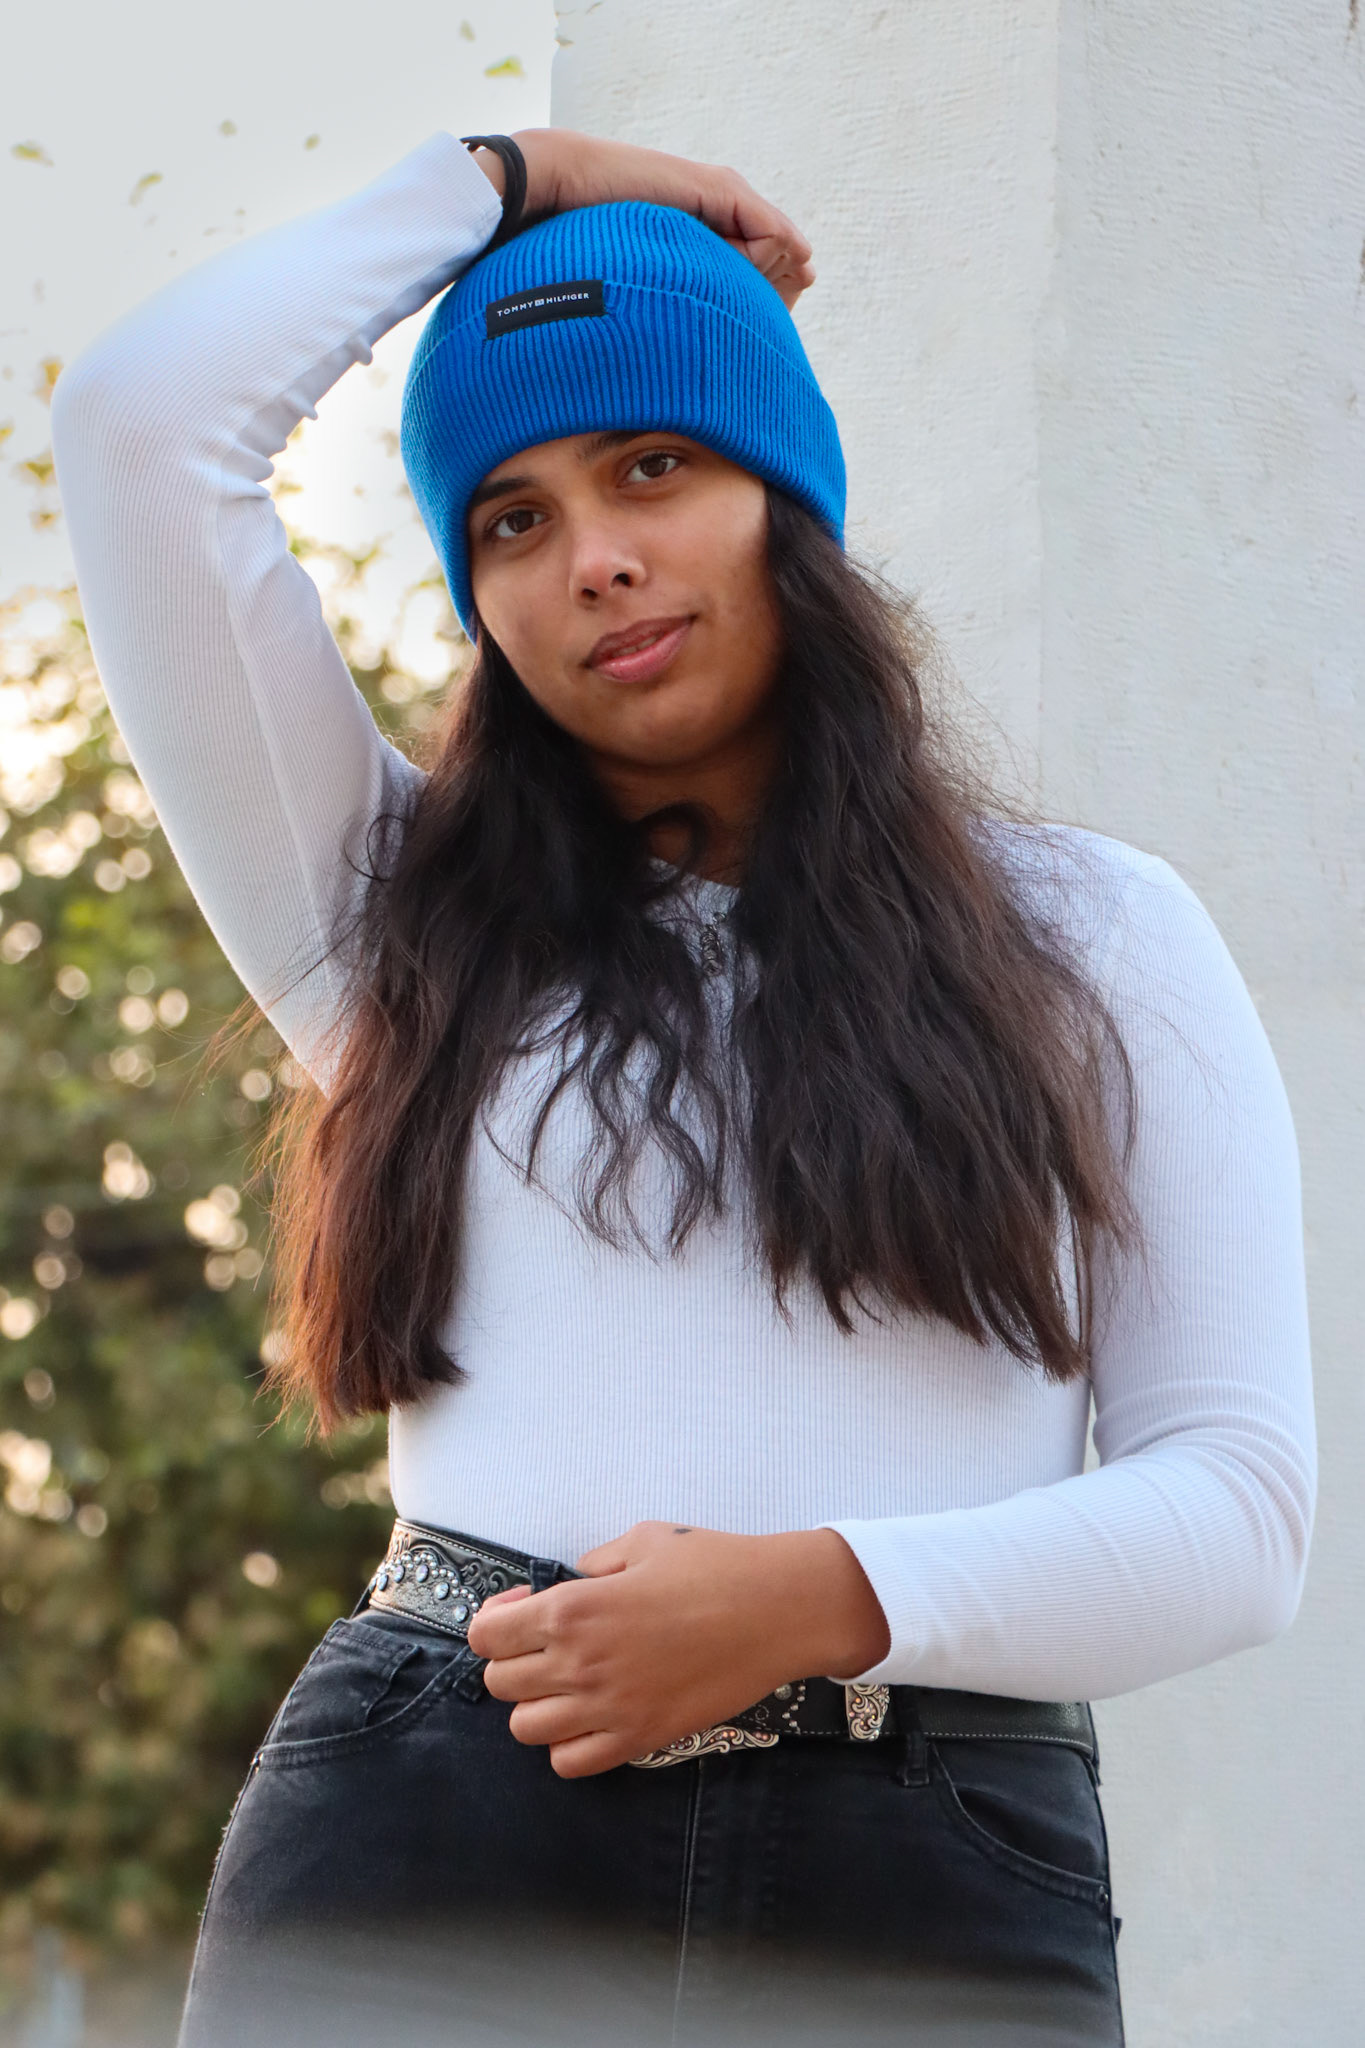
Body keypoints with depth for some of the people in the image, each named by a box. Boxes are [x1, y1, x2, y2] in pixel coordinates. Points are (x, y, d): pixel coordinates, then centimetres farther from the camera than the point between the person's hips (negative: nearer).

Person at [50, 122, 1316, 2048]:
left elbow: (1236, 1499, 5)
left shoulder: (1103, 938, 13)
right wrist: (503, 175, 19)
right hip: (422, 1848, 1)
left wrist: (823, 1596, -11)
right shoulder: (398, 909, 17)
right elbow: (143, 417, 8)